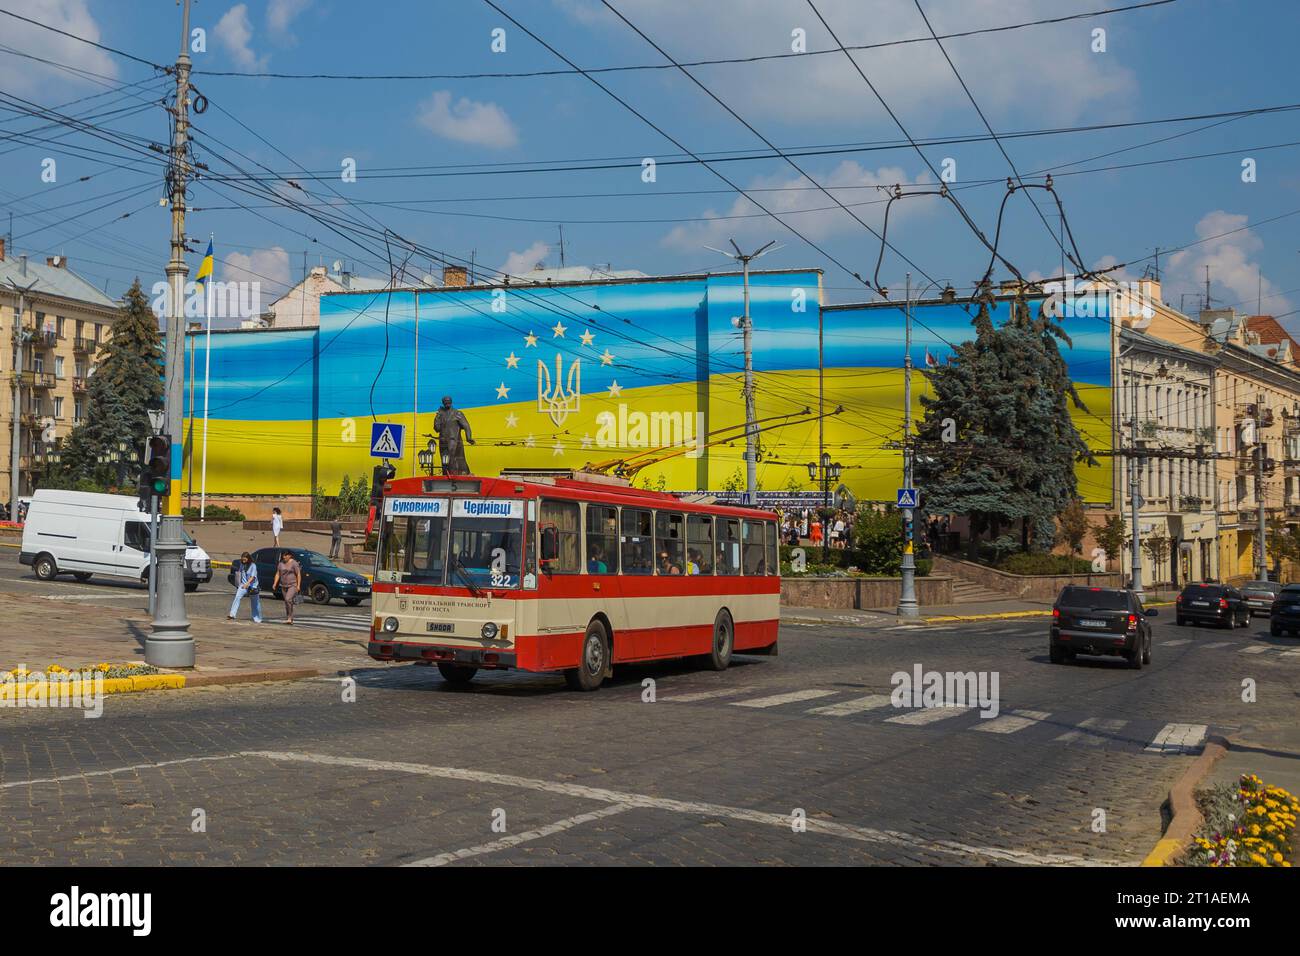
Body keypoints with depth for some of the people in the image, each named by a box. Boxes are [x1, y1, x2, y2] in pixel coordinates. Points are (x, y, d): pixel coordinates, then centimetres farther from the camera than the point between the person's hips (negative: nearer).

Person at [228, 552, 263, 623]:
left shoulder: (253, 565, -13)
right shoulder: (241, 564, 3)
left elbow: (252, 577, -22)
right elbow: (239, 572, 18)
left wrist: (247, 583, -36)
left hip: (252, 585, -4)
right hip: (243, 584, 4)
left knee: (255, 603, 7)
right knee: (237, 597, -20)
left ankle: (257, 619, 21)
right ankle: (232, 614, -28)